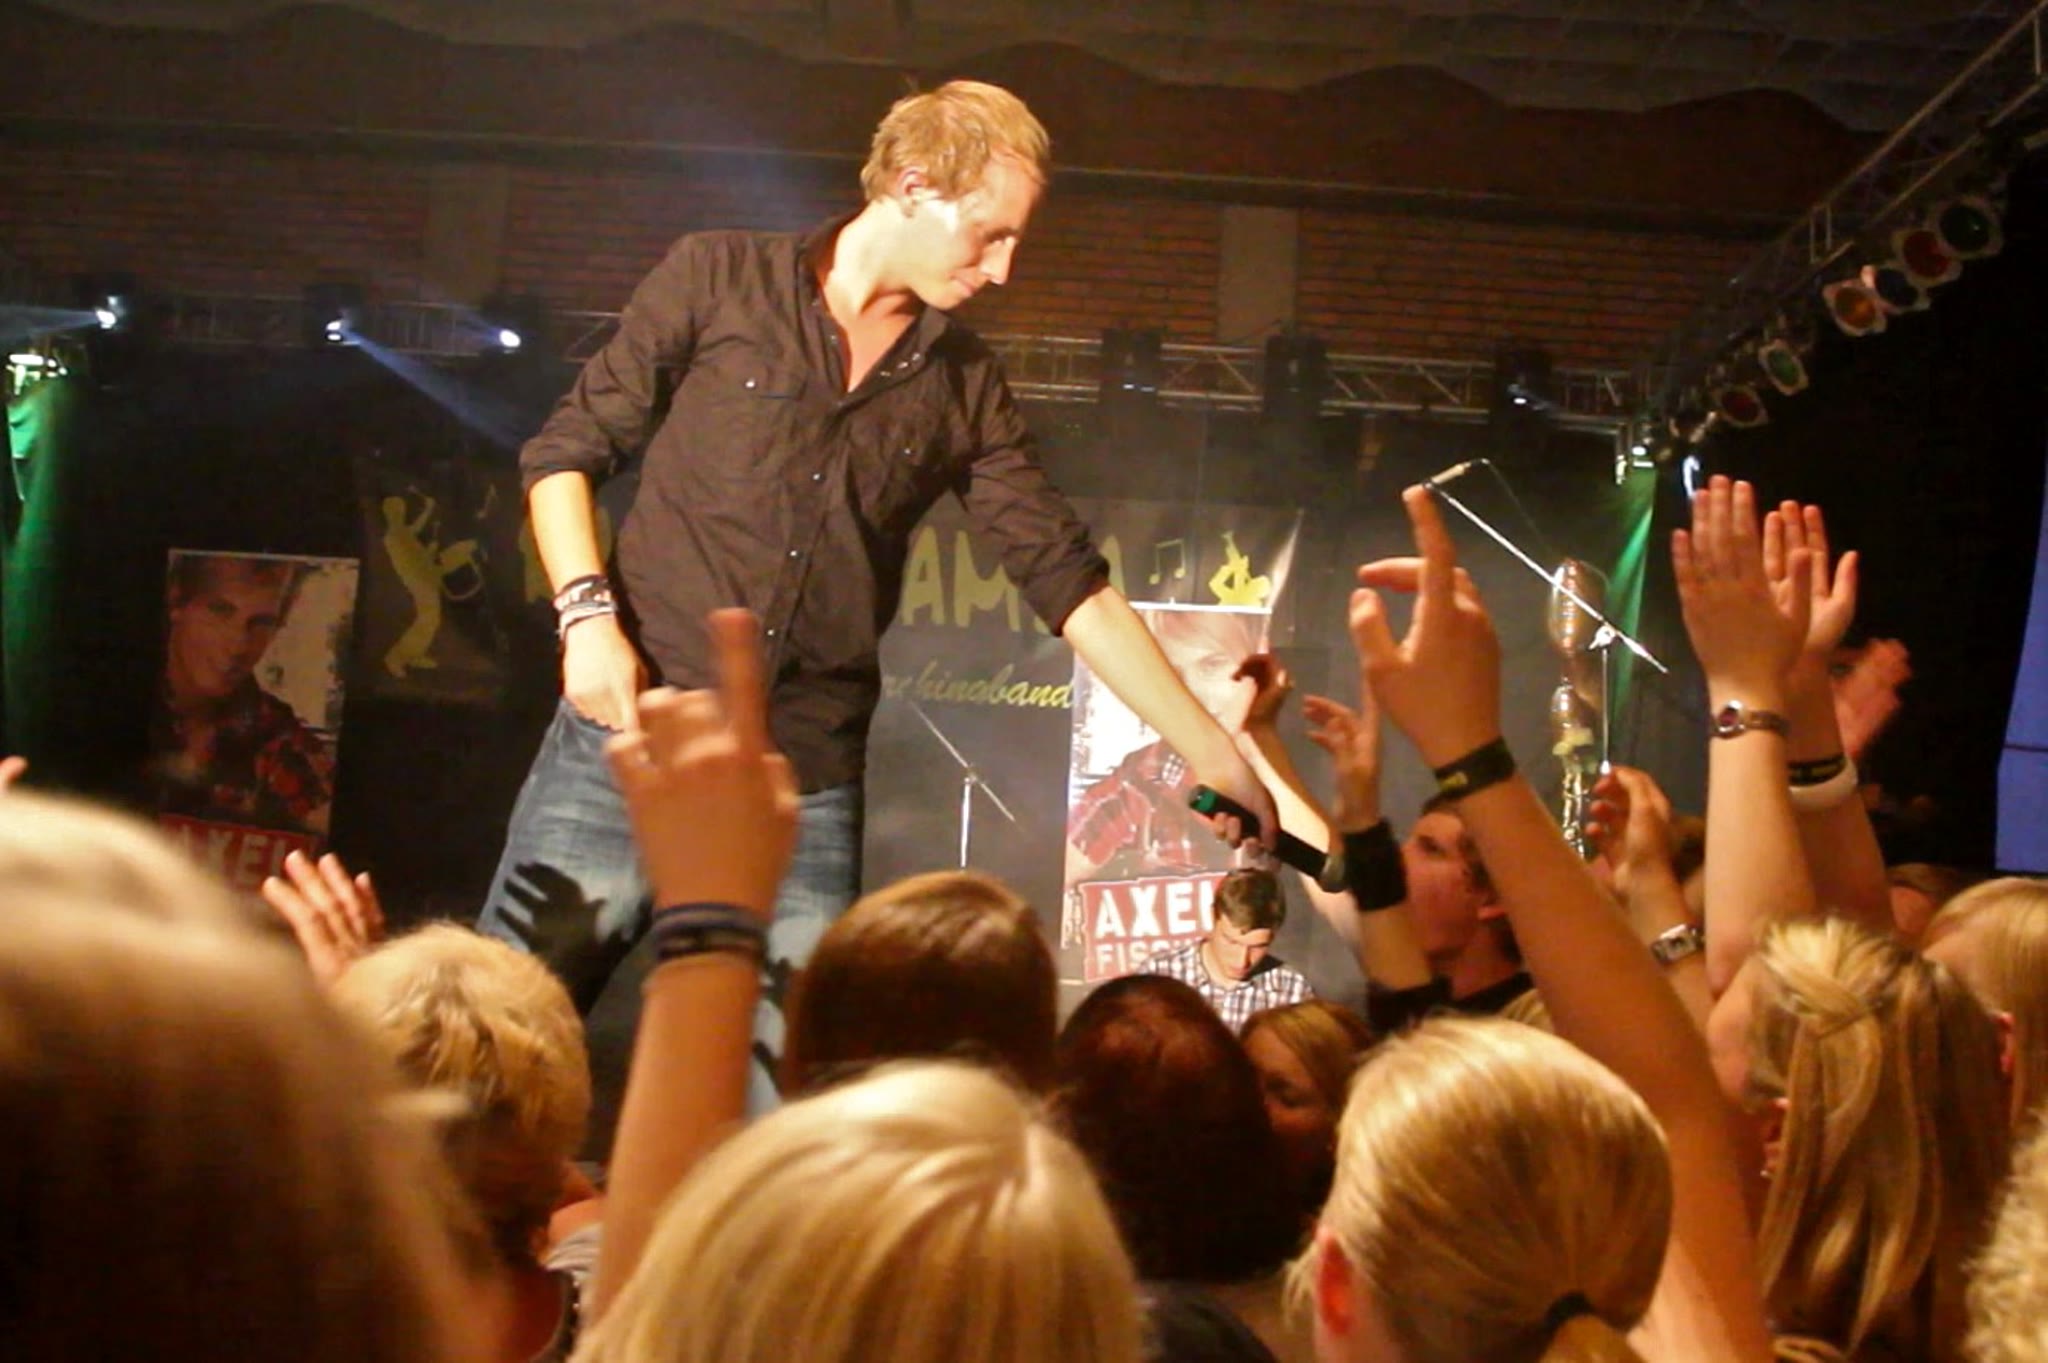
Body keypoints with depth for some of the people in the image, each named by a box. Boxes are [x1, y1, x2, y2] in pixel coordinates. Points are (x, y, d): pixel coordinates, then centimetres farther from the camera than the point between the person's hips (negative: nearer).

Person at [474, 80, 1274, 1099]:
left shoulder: (965, 388, 9)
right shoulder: (718, 280, 2)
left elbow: (1069, 583, 9)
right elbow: (566, 450, 6)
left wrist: (1210, 751, 5)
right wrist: (587, 615, -9)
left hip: (806, 792, 2)